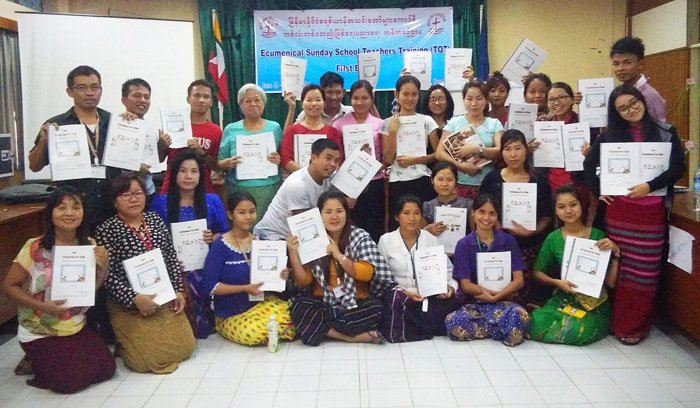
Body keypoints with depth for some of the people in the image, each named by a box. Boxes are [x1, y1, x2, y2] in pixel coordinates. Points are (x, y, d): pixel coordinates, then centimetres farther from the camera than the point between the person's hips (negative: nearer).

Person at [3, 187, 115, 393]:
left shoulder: (89, 245, -5)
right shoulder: (35, 248, -18)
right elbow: (9, 286, -10)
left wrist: (104, 267, -16)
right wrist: (42, 306, -22)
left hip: (77, 328, 4)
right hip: (39, 333, -4)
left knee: (106, 369, -5)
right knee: (71, 381, -16)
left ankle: (49, 360, 20)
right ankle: (36, 361, 16)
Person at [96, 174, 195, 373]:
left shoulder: (155, 219, 8)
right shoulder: (106, 230, -9)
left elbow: (172, 258, 10)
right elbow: (107, 275, -14)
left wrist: (178, 291, 1)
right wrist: (134, 299, -22)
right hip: (128, 306, -5)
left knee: (185, 347, 2)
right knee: (149, 358, -13)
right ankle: (125, 343, 20)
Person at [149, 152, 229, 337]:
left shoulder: (212, 201, 10)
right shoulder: (160, 202, 6)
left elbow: (224, 232, 12)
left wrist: (213, 238, -11)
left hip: (204, 266, 1)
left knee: (199, 299, -30)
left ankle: (200, 337, 0)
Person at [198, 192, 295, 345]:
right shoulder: (220, 246, -12)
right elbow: (207, 286, -15)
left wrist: (280, 276, -8)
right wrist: (245, 288, -19)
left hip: (261, 304, 4)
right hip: (231, 316, -4)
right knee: (254, 333, -35)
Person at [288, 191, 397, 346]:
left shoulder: (360, 237, -3)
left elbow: (366, 274, -11)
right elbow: (303, 281, 0)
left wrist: (339, 255, -19)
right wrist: (293, 254, -15)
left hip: (356, 304, -1)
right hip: (323, 303, 2)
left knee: (376, 308, -30)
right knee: (299, 306, -29)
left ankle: (321, 328, -20)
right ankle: (353, 336, -26)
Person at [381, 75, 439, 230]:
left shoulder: (427, 121, 3)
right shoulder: (387, 123, 3)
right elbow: (387, 160, -4)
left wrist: (414, 160, -10)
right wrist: (393, 131, -10)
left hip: (422, 181, 0)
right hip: (397, 183, 0)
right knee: (398, 226, 3)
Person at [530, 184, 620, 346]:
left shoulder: (598, 236, -5)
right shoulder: (553, 239, 0)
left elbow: (611, 282, -5)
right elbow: (537, 272, 7)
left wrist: (615, 253, -18)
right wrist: (557, 282, -12)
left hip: (595, 305, -1)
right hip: (563, 300, 1)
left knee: (577, 330, -32)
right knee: (538, 324, -28)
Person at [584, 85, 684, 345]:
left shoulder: (665, 133, 4)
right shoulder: (611, 135, 7)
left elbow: (678, 168, -3)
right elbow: (589, 164, 14)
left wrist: (650, 186, -16)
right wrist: (598, 192, 5)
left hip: (652, 211, -1)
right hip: (619, 210, 1)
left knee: (645, 271, 3)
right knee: (619, 268, 5)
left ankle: (636, 326, 14)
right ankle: (618, 322, 18)